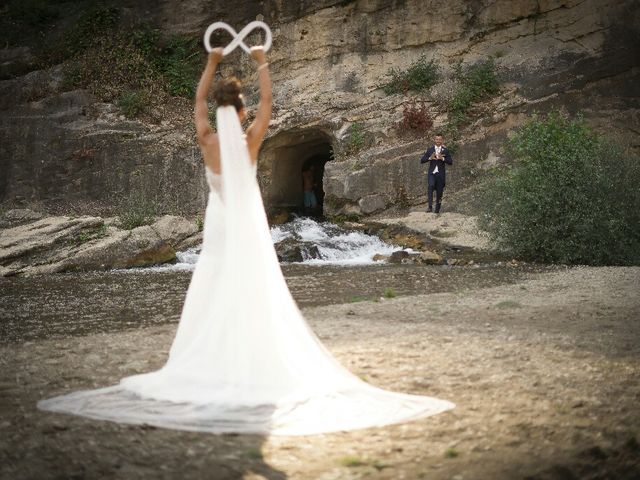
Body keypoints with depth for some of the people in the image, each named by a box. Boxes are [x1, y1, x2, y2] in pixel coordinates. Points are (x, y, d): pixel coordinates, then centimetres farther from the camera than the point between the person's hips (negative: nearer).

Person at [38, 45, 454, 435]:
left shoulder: (208, 142, -6)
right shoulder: (250, 141, -9)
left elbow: (199, 100, 9)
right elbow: (268, 102, 2)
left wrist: (211, 64, 17)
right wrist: (262, 63, 12)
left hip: (219, 227, 2)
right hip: (249, 229, -1)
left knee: (213, 298, 5)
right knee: (252, 297, 0)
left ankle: (211, 365, 6)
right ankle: (251, 365, -1)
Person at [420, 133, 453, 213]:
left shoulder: (445, 150, 6)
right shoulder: (430, 149, 7)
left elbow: (451, 162, -1)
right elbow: (422, 160, 4)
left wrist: (442, 158, -18)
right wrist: (430, 158, -14)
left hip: (440, 174, 1)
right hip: (432, 173, -1)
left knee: (439, 191, 4)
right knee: (430, 186, -25)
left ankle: (437, 210, 16)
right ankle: (430, 207, -29)